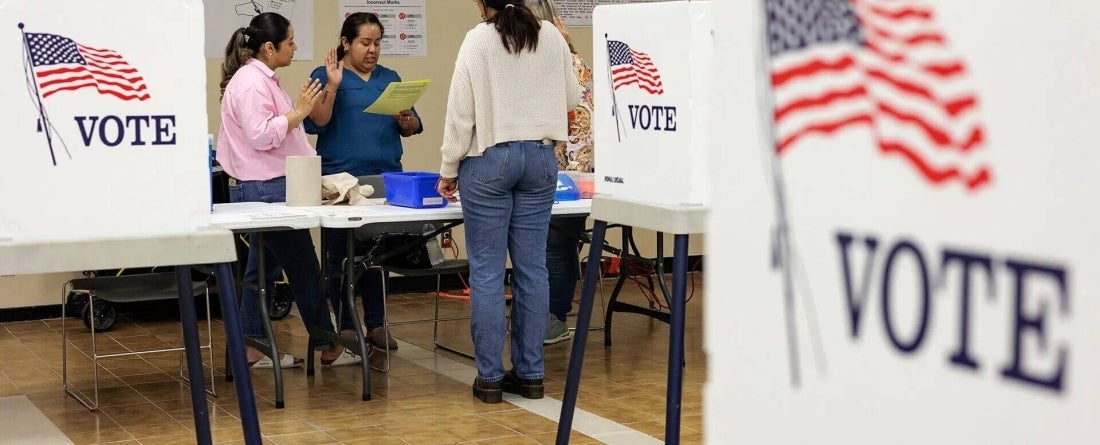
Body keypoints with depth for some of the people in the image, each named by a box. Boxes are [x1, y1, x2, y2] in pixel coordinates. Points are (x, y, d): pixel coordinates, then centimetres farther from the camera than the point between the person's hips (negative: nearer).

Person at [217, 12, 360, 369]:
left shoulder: (263, 79, 16)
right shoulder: (250, 82, -16)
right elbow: (259, 135, -24)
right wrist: (299, 112, -20)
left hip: (267, 188, 11)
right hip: (263, 190, -11)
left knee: (262, 268, 11)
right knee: (304, 269, -3)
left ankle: (253, 349, 15)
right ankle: (328, 348, 5)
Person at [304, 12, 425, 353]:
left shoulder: (390, 78, 14)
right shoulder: (326, 75, 1)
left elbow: (412, 128, 12)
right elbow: (315, 123, -11)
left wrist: (406, 120, -9)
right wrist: (332, 85, -19)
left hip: (385, 178, 4)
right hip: (340, 180, -3)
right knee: (340, 254, 1)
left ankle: (376, 324, 12)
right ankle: (345, 325, 9)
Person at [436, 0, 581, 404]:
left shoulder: (477, 40, -9)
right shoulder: (551, 37, 2)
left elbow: (461, 112, -8)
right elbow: (572, 97, 12)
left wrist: (448, 169, 2)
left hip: (489, 159, -4)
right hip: (540, 157, 4)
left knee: (487, 270, 2)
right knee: (532, 266, 8)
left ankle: (490, 377, 5)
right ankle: (530, 373, 13)